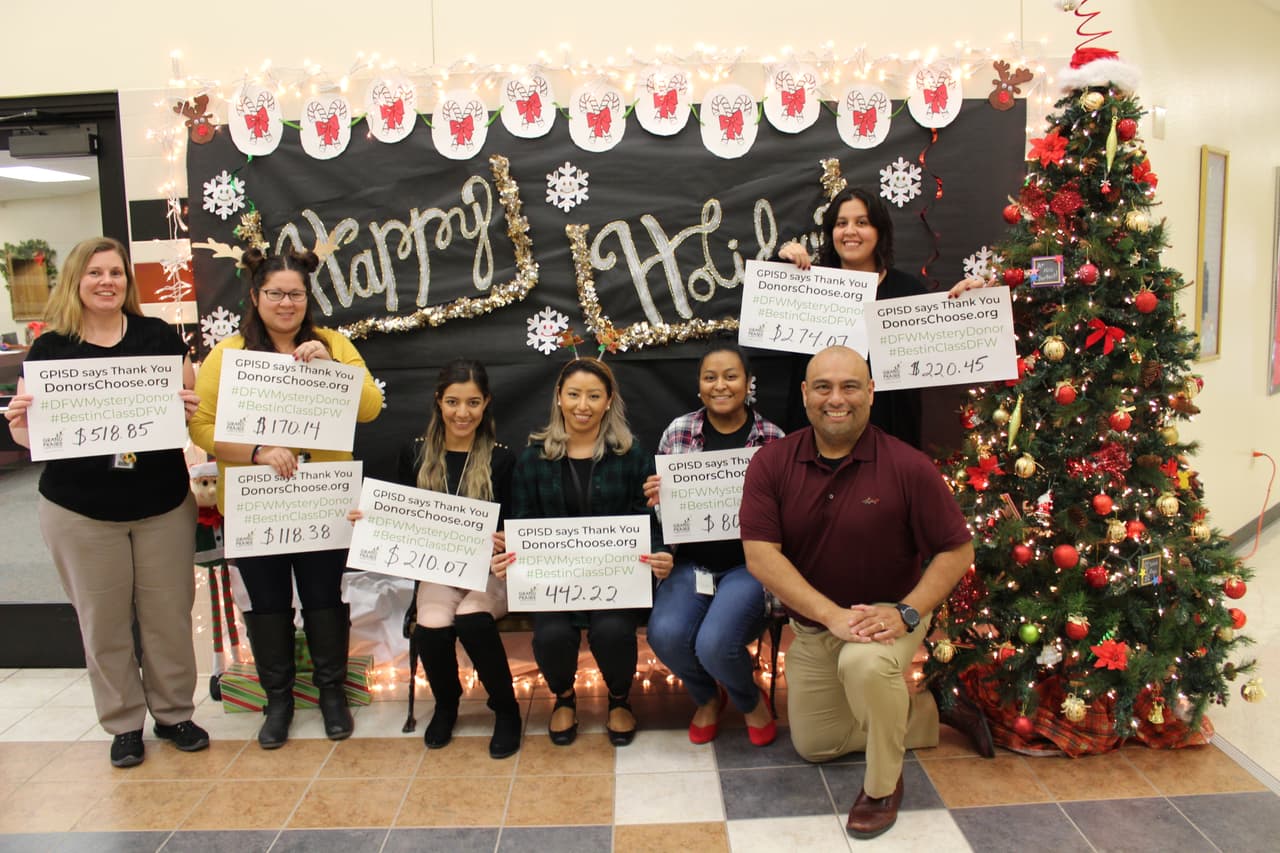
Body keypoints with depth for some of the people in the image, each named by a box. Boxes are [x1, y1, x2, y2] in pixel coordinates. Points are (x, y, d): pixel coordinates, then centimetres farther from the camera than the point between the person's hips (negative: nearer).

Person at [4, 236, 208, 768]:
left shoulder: (159, 337, 1)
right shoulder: (49, 348, 0)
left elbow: (191, 407, 5)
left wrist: (188, 407, -17)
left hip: (163, 505, 1)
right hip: (80, 511, 0)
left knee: (169, 615, 9)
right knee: (104, 622, 10)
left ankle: (173, 713, 28)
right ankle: (124, 724, 28)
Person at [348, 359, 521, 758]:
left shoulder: (501, 459, -2)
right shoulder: (414, 454, 5)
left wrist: (505, 544, -22)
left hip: (489, 572, -2)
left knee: (472, 620, -32)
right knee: (432, 627, -28)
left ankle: (506, 709, -5)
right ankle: (445, 704, 7)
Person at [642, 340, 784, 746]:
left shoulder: (773, 439, -1)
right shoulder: (678, 431, 3)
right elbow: (661, 498, 12)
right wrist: (656, 495, -11)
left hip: (749, 563, -2)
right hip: (691, 562, 3)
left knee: (714, 644, -25)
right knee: (665, 633, -24)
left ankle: (750, 700, 16)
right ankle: (707, 697, 15)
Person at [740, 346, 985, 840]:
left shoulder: (907, 466, -20)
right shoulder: (771, 462, -14)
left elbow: (958, 550, -12)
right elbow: (760, 555, -21)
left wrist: (907, 613, -25)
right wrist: (833, 614, -29)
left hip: (888, 614, -4)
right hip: (812, 624, 4)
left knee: (865, 664, -38)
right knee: (813, 745, 16)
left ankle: (883, 785, -9)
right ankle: (927, 715, 36)